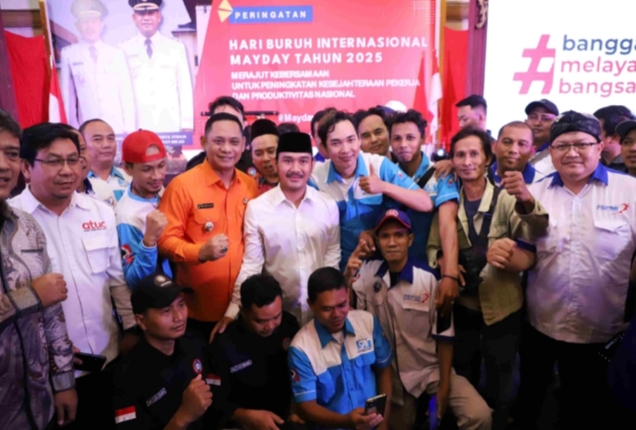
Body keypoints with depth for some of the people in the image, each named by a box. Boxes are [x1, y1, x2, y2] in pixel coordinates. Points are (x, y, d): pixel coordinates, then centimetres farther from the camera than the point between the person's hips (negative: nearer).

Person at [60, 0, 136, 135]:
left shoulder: (117, 54, 8)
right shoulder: (68, 53, 6)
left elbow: (126, 93, 6)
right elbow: (67, 92, 7)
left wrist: (129, 128, 0)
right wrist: (72, 127, 3)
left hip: (118, 128, 1)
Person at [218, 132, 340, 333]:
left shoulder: (329, 205, -4)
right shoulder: (256, 208, -10)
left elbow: (333, 253, 3)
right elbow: (251, 264, -6)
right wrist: (233, 311, -9)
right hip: (277, 309, -1)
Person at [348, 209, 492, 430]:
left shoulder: (429, 279, -20)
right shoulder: (368, 272, -9)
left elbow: (444, 335, -12)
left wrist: (444, 386, -8)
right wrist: (347, 277, -23)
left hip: (432, 368, -2)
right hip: (390, 373, 3)